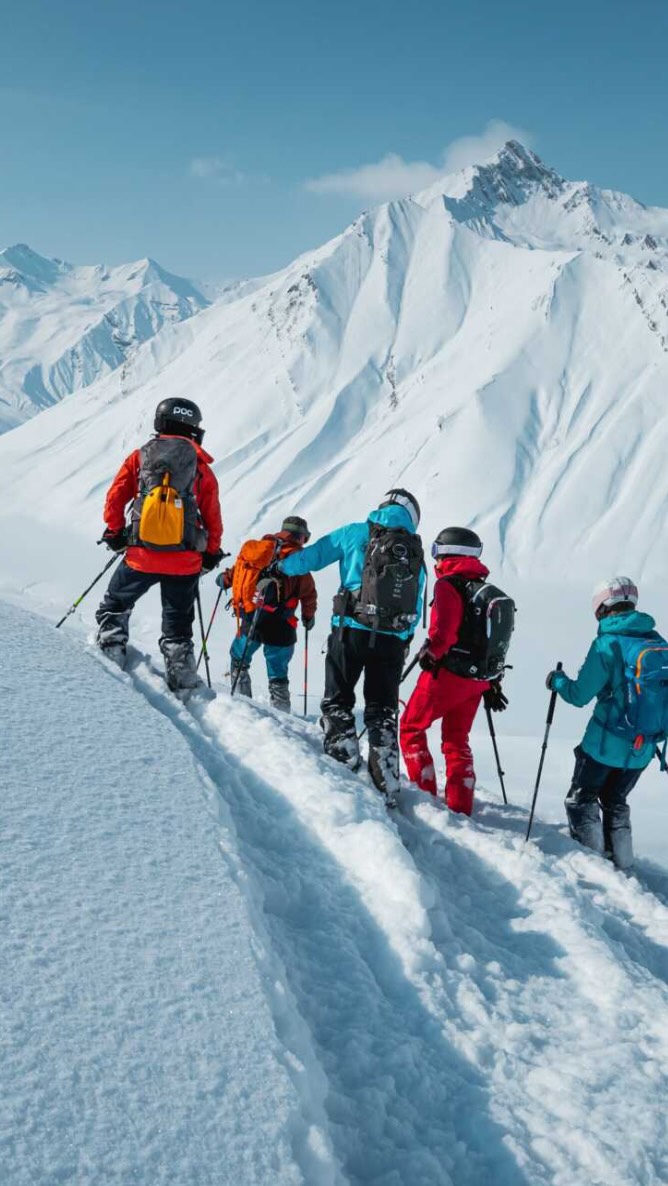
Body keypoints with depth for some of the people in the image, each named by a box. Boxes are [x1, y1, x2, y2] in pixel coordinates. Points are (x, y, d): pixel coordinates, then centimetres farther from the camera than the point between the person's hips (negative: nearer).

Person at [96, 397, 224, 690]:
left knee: (115, 606, 22)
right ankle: (182, 679, 9)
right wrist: (212, 553, 18)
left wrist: (115, 532, 18)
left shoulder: (140, 456, 7)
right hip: (185, 561, 1)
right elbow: (213, 516, 7)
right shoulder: (201, 466, 6)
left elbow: (115, 497, 4)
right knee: (178, 625, 13)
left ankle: (111, 652, 15)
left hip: (141, 555, -1)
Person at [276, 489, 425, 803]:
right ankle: (386, 781, 8)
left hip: (351, 631, -3)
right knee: (382, 711, 11)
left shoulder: (356, 533, 3)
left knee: (337, 702, 10)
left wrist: (281, 567, 27)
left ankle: (344, 766, 3)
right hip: (393, 640, 3)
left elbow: (313, 555, 10)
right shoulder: (417, 555, 12)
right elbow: (416, 608, 14)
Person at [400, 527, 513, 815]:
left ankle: (424, 795, 8)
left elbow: (444, 631, -24)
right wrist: (493, 684, 18)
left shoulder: (448, 585, -13)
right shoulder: (489, 592, 12)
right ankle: (460, 806, 19)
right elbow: (496, 642, 14)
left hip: (446, 675, -7)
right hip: (478, 680, 8)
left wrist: (430, 653, -6)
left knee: (411, 728, 10)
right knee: (456, 740, 19)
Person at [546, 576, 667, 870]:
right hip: (644, 747, 6)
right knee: (615, 801, 25)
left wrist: (557, 681, 5)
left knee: (581, 799, 13)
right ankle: (620, 861, 27)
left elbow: (580, 695, -14)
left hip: (605, 742, -6)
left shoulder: (608, 643, -16)